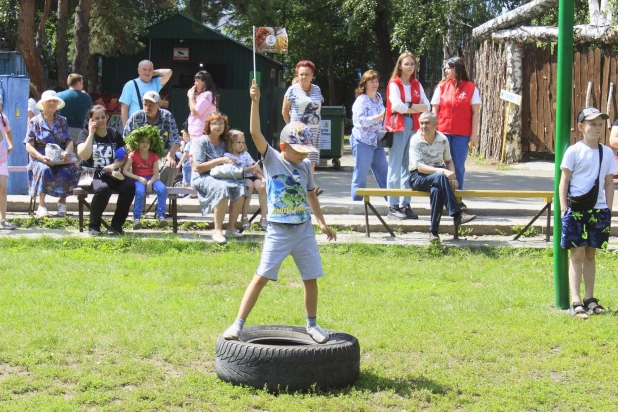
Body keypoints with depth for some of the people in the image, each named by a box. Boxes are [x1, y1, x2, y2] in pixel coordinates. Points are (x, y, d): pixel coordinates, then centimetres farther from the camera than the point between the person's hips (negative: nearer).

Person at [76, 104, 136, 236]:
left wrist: (114, 165, -10)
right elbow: (84, 155, -16)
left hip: (110, 174, 4)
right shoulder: (85, 133, 2)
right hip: (91, 174, -4)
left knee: (130, 186, -27)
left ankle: (116, 225, -11)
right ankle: (94, 226, -16)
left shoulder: (114, 134, 11)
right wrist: (91, 133, -12)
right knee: (103, 188, -38)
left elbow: (124, 157, 10)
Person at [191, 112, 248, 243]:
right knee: (222, 188, -36)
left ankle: (231, 227, -17)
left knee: (240, 187, -23)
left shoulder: (223, 143, 14)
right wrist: (220, 160, -17)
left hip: (221, 177, 6)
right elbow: (198, 167, -12)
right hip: (202, 178, -6)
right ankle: (217, 230, -35)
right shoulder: (201, 141, -4)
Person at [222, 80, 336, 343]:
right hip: (278, 231, -4)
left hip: (304, 229, 4)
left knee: (311, 279, 8)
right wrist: (255, 102, -30)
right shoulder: (272, 159, -6)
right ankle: (238, 324, -3)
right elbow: (255, 133, -19)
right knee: (261, 277, -7)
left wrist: (322, 222, 20)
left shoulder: (305, 166, 6)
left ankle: (312, 324, 26)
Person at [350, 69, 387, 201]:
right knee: (361, 176, -4)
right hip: (363, 142, -8)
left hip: (377, 142, 8)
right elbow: (362, 121, -22)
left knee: (384, 174, 9)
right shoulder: (361, 101, -11)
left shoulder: (379, 98, 14)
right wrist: (381, 116, -26)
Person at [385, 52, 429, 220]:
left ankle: (405, 204, 10)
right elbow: (397, 105, -13)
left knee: (409, 167, 6)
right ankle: (393, 206, -5)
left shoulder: (417, 85, 16)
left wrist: (408, 106, -8)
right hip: (398, 127, -5)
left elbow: (426, 106, 6)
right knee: (395, 167, -6)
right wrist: (417, 108, -2)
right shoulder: (394, 84, 0)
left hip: (414, 127, 6)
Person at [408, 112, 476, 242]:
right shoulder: (415, 140, -9)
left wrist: (452, 176, -5)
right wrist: (443, 172, -29)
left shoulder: (443, 139, 3)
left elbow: (449, 161, 16)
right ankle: (457, 215, -38)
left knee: (436, 190, -35)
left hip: (438, 174, 3)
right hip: (418, 178, -3)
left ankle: (434, 231, -27)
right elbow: (419, 167, -17)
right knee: (440, 177, -36)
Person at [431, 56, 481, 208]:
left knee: (458, 166, 1)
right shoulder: (442, 86, 7)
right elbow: (435, 110, 10)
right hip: (442, 132, 2)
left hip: (461, 134, -2)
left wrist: (474, 133, -3)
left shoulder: (471, 88, 2)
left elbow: (475, 112, 2)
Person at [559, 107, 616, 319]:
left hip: (598, 209, 4)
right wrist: (564, 208, -9)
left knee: (591, 254, 11)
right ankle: (576, 302, -6)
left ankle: (589, 298, 18)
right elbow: (564, 181, -4)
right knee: (577, 254, -5)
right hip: (576, 208, -4)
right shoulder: (574, 151, -5)